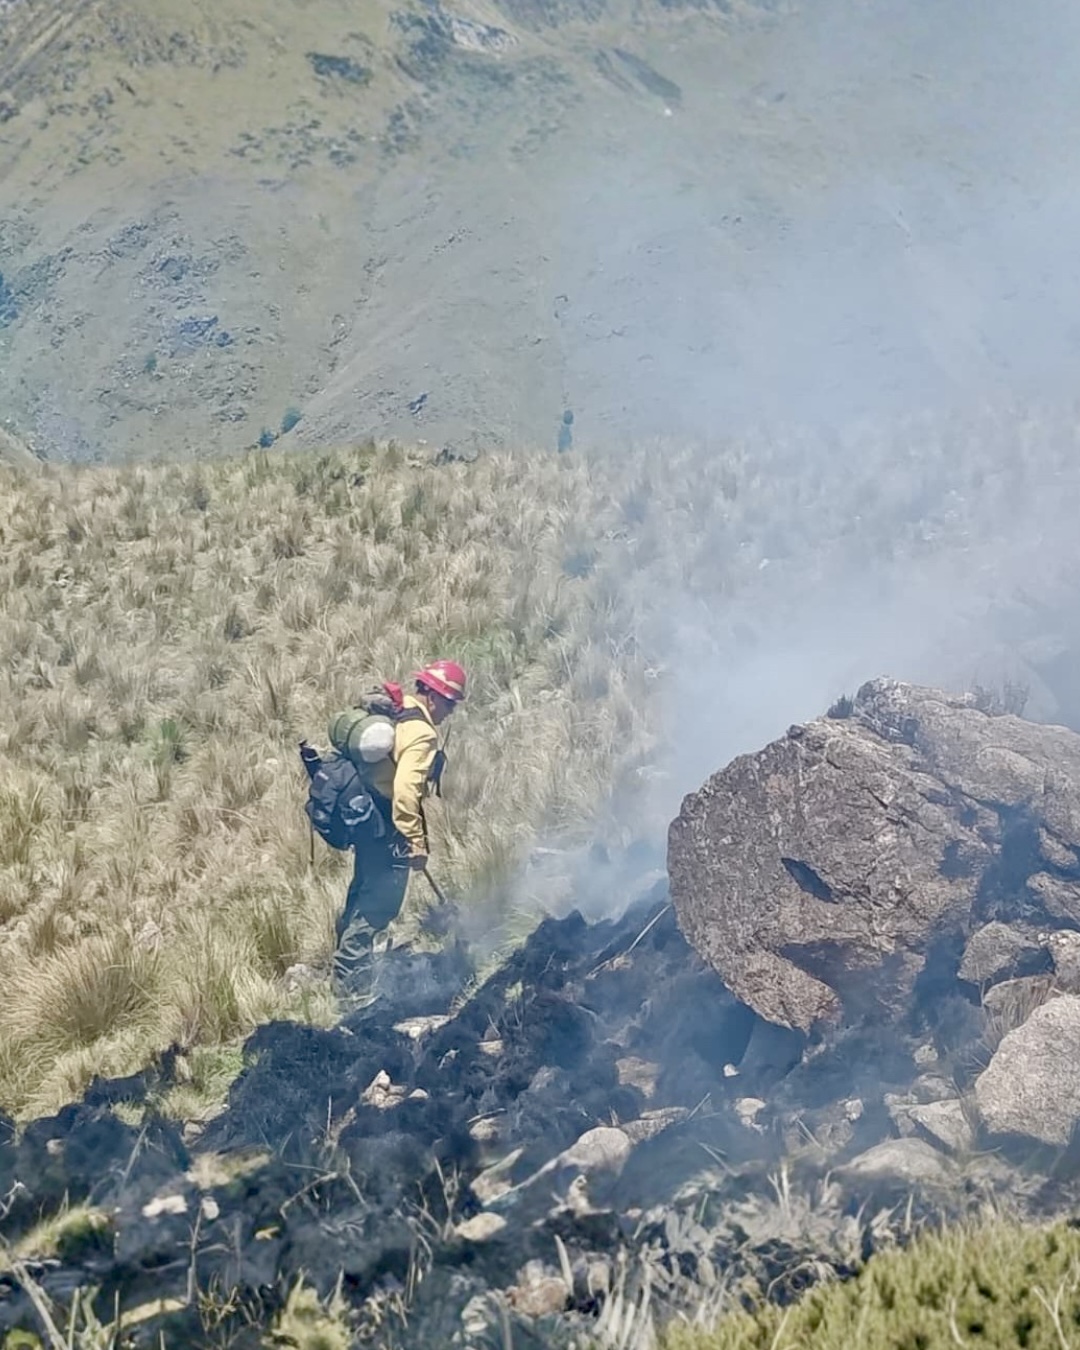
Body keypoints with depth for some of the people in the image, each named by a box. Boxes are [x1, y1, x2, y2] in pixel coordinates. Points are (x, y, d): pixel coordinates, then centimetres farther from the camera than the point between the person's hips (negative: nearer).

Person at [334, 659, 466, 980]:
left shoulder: (395, 714, 9)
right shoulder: (422, 733, -20)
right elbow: (406, 790, -29)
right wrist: (416, 843, -24)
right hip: (386, 827, -10)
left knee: (364, 892, 22)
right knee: (380, 903, -3)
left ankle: (347, 963, 34)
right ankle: (350, 972, 1)